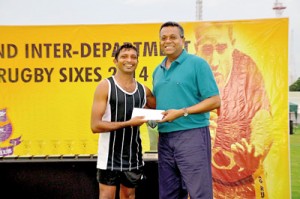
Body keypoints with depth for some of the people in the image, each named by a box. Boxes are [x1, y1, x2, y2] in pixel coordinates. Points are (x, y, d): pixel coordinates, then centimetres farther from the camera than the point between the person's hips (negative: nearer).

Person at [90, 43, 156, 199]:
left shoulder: (143, 90, 5)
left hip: (133, 154, 5)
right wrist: (128, 123, -21)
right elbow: (95, 125, -16)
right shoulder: (105, 86, -9)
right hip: (110, 154, -5)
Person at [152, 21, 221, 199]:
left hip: (192, 135, -7)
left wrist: (182, 112, -18)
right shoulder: (158, 71, 16)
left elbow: (214, 101, -10)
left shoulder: (197, 64, -5)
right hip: (165, 138, 7)